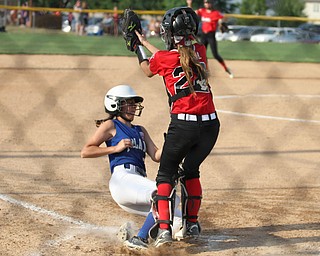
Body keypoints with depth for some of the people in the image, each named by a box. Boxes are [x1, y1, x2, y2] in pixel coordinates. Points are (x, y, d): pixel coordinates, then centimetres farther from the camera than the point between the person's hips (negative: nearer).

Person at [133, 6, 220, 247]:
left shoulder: (164, 58, -4)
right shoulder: (201, 51, 9)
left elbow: (148, 70, 21)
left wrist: (138, 46, 37)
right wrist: (143, 41, 38)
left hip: (183, 125, -5)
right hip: (211, 124, 5)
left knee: (166, 174, 8)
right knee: (191, 170, 25)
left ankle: (164, 227, -8)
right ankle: (192, 224, 27)